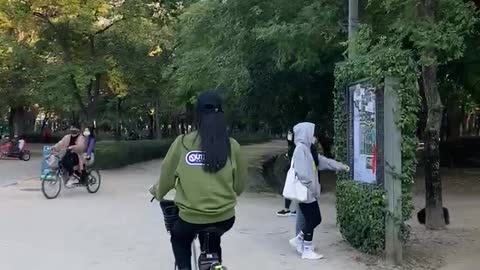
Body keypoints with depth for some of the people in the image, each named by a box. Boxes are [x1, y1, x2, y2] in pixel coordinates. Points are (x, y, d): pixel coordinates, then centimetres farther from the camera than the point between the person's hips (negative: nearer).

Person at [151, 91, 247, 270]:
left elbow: (166, 177, 1)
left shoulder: (182, 142, -9)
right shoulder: (232, 146, -6)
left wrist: (158, 193, 23)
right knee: (213, 241, 34)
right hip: (225, 218, 1)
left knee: (179, 239, 32)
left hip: (191, 217, -1)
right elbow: (240, 184, 3)